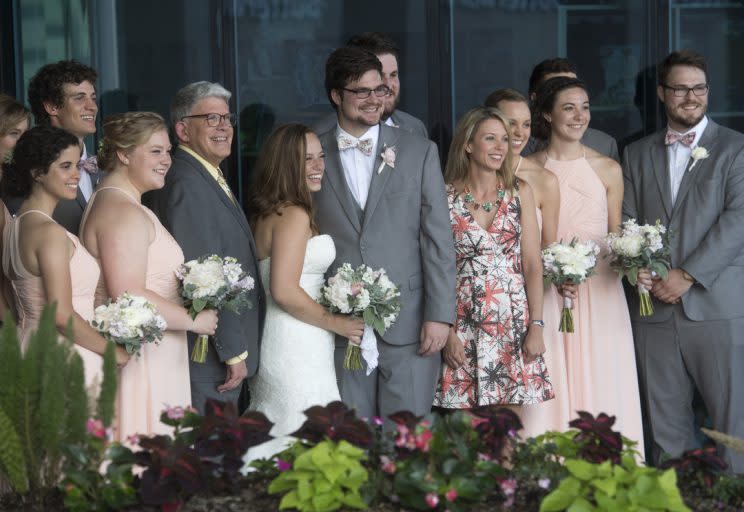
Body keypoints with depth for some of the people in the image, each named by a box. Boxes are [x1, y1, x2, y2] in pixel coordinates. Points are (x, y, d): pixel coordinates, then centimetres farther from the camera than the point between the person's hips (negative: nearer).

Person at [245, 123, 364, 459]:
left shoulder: (266, 213, 14)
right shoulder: (293, 215, -15)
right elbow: (285, 291, -22)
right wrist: (336, 323, -10)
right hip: (297, 349, -10)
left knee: (279, 446, 11)